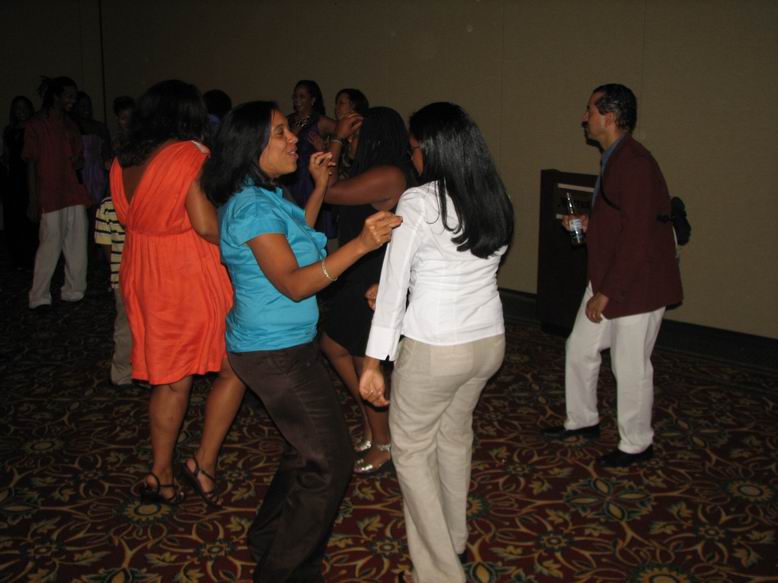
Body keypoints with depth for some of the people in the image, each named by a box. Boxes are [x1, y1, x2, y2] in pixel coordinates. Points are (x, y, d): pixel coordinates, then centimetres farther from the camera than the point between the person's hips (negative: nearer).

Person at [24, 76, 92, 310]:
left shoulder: (69, 125, 15)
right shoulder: (35, 125, -3)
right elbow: (31, 164, -4)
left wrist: (78, 160, -4)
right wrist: (33, 201, -8)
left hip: (74, 194, 6)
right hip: (50, 197, -6)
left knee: (77, 247, 6)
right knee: (50, 247, -7)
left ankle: (74, 291, 15)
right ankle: (39, 298, 1)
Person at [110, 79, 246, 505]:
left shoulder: (123, 161, 6)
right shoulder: (190, 155, -15)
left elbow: (126, 216, 15)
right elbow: (206, 225, -20)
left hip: (144, 278, 7)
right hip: (193, 277, -7)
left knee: (170, 379, 16)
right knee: (234, 368, 9)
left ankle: (161, 476, 24)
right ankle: (205, 462, 6)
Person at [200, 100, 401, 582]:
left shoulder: (265, 196, 8)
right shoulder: (253, 207, -23)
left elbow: (294, 239, 21)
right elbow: (293, 283, -29)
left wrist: (319, 187, 14)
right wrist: (361, 245, -39)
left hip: (285, 345, 10)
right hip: (276, 353, -10)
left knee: (307, 450, 23)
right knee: (330, 462, 0)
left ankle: (269, 539, 40)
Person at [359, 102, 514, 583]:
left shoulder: (418, 203, -17)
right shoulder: (497, 200, 1)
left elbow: (394, 284, -14)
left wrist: (374, 361, -8)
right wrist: (402, 286, 18)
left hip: (434, 349, -7)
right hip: (490, 341, 7)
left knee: (412, 448, 12)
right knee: (455, 433, 27)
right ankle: (455, 540, 44)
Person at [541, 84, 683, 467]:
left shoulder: (635, 165, -23)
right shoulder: (614, 159, 8)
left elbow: (637, 238, -26)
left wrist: (606, 293, -21)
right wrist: (590, 223, 6)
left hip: (637, 284, -10)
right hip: (607, 280, 10)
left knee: (630, 367, 5)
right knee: (579, 349, 17)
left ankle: (636, 444, 24)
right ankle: (582, 421, 37)